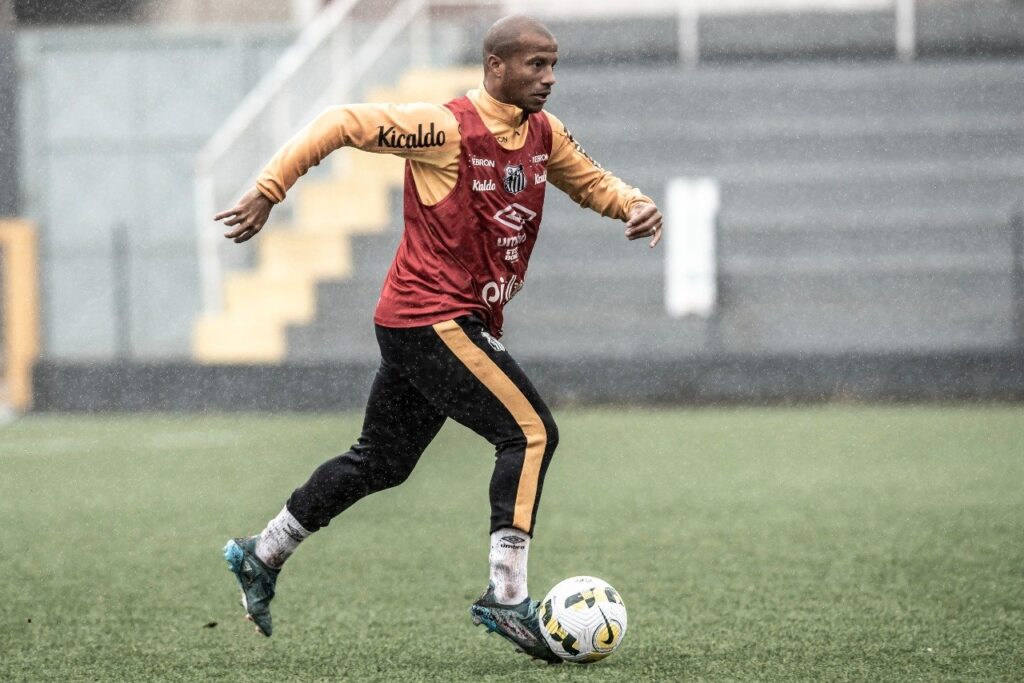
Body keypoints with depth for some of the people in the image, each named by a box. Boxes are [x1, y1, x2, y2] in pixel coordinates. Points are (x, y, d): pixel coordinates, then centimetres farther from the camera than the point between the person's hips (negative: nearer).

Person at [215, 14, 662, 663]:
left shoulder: (543, 133, 7)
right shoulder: (447, 129, -17)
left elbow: (592, 182, 22)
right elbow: (341, 124, -15)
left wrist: (636, 206, 0)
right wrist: (268, 191, -17)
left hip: (464, 326, 9)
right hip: (432, 320, -9)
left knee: (381, 463, 18)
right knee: (531, 431, -17)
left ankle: (261, 556, 30)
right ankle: (507, 597, -16)